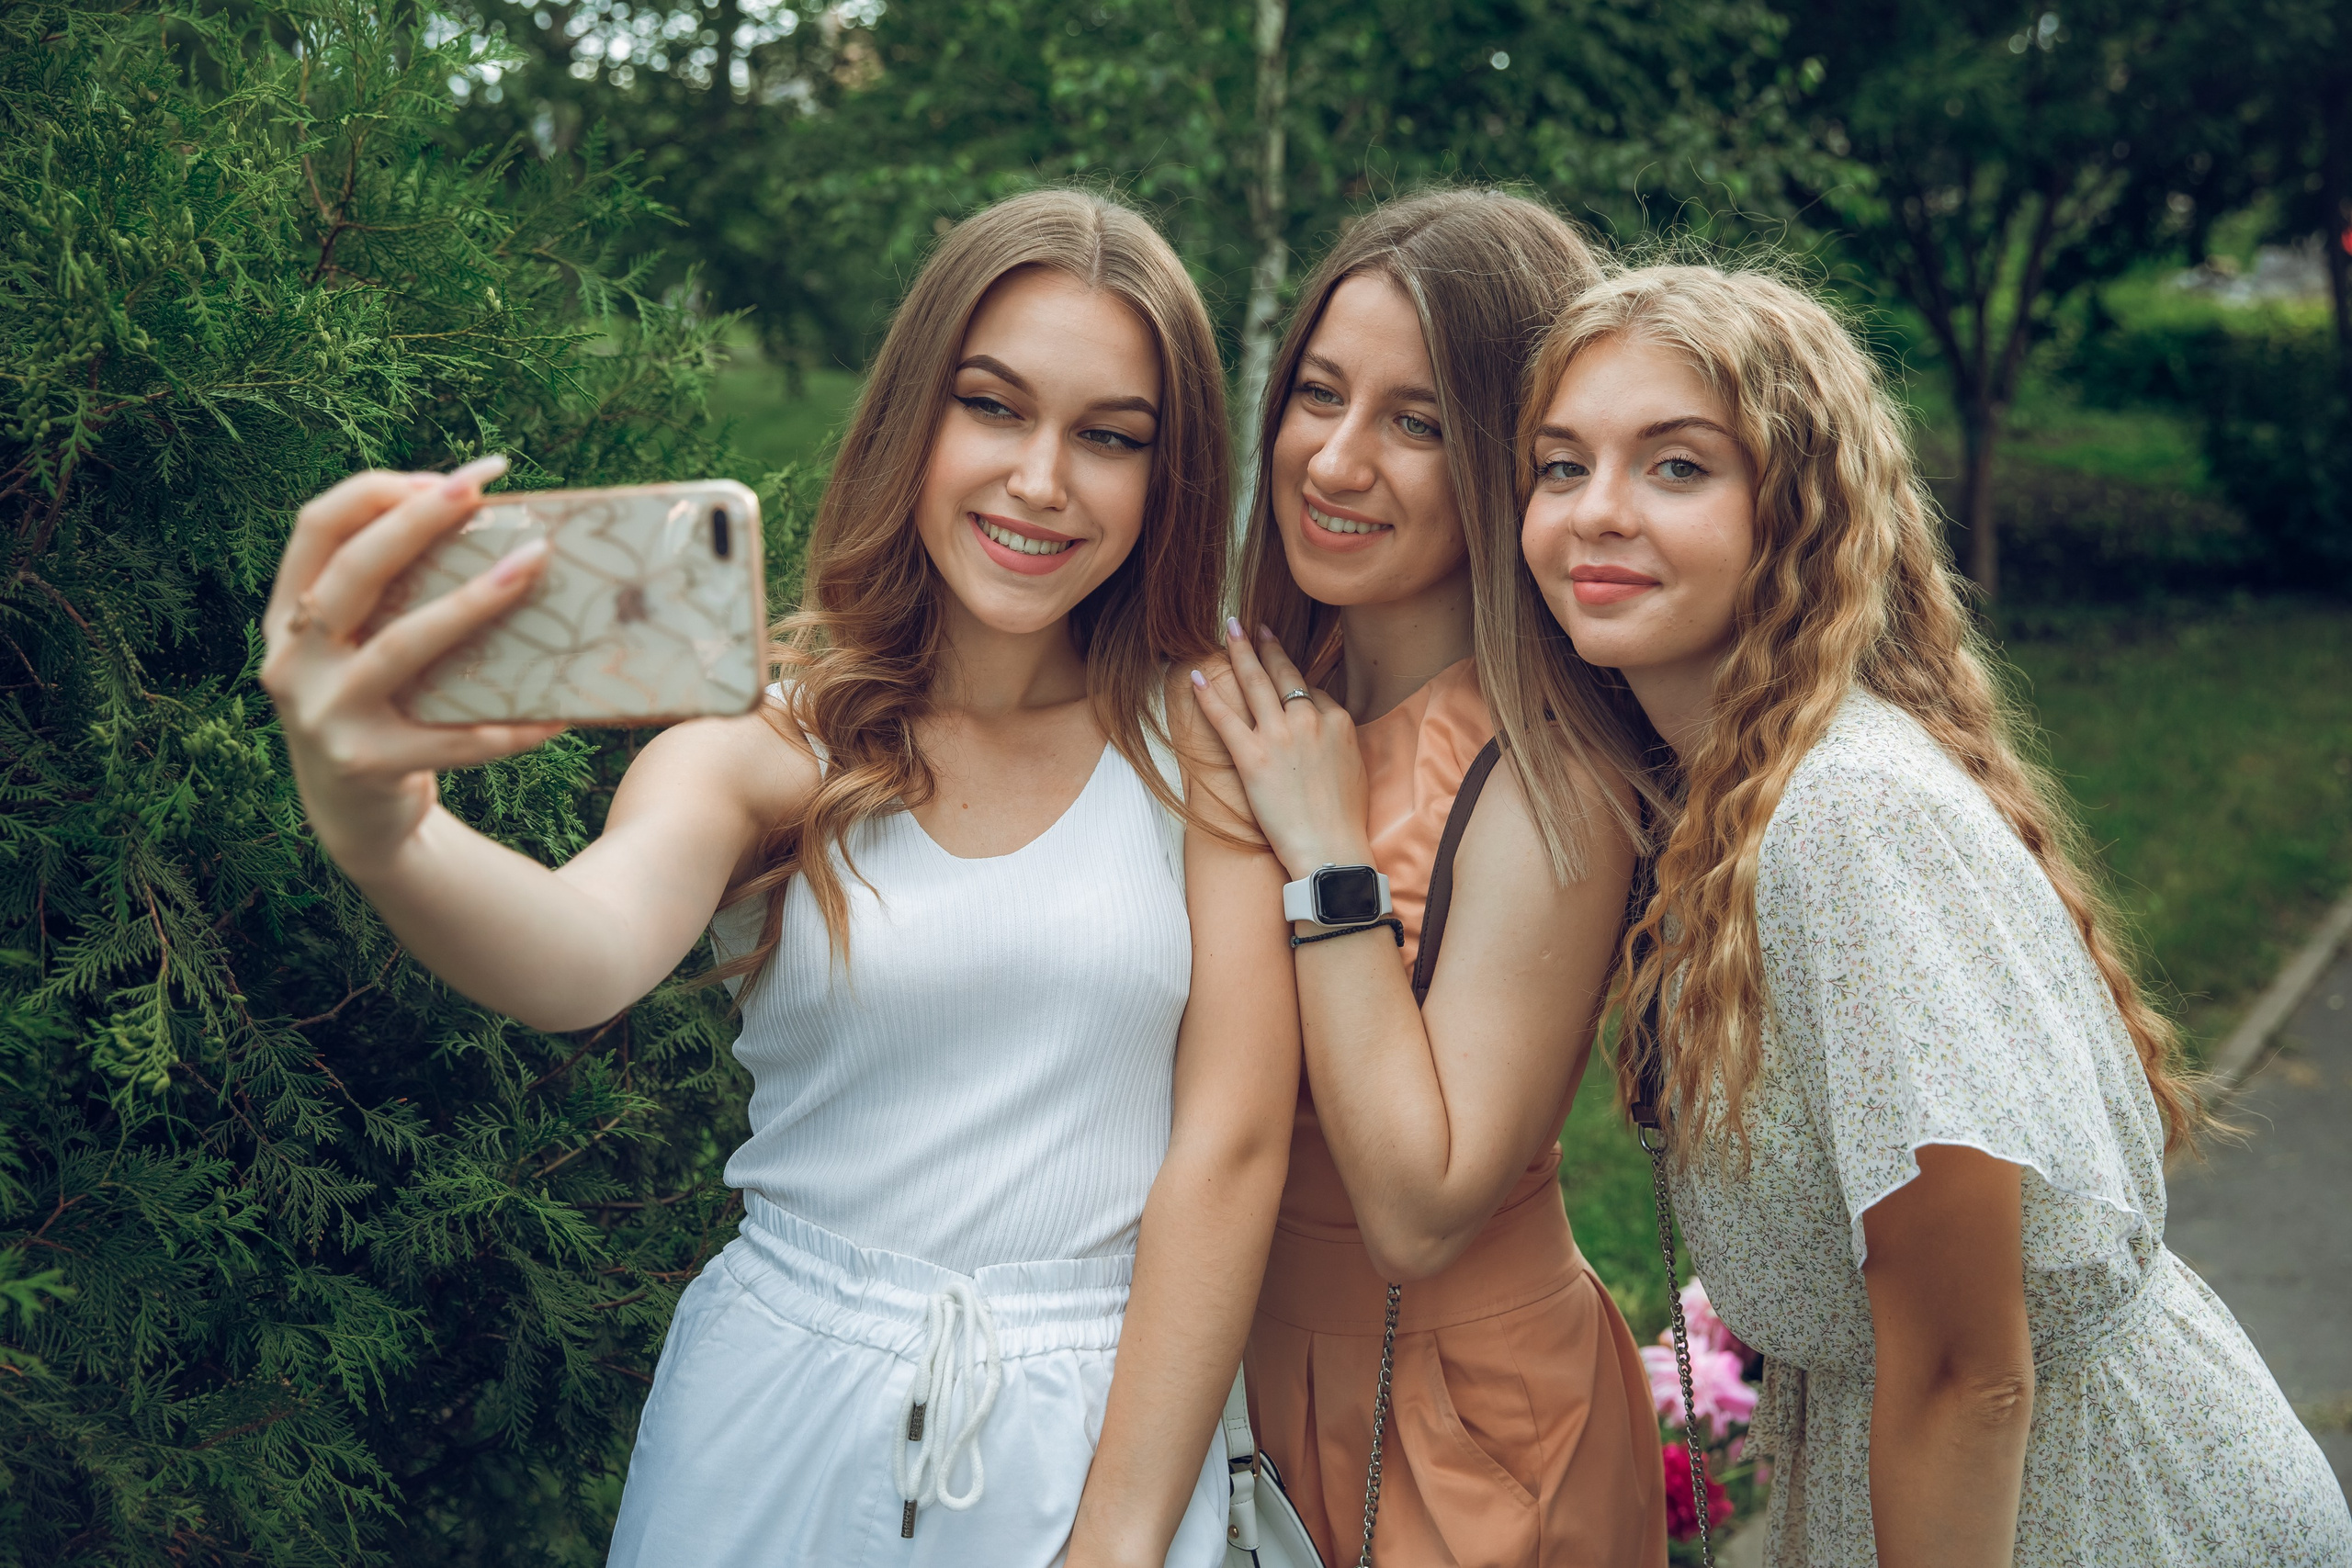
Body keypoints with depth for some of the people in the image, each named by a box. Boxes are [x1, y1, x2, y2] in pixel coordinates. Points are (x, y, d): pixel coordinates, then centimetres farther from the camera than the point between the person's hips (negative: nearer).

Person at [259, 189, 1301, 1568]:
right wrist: (379, 833, -48)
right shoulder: (772, 743, -7)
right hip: (785, 1421, 1)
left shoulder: (1201, 735, -5)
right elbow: (587, 959, -27)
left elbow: (1233, 1142, -9)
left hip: (1111, 1427, 0)